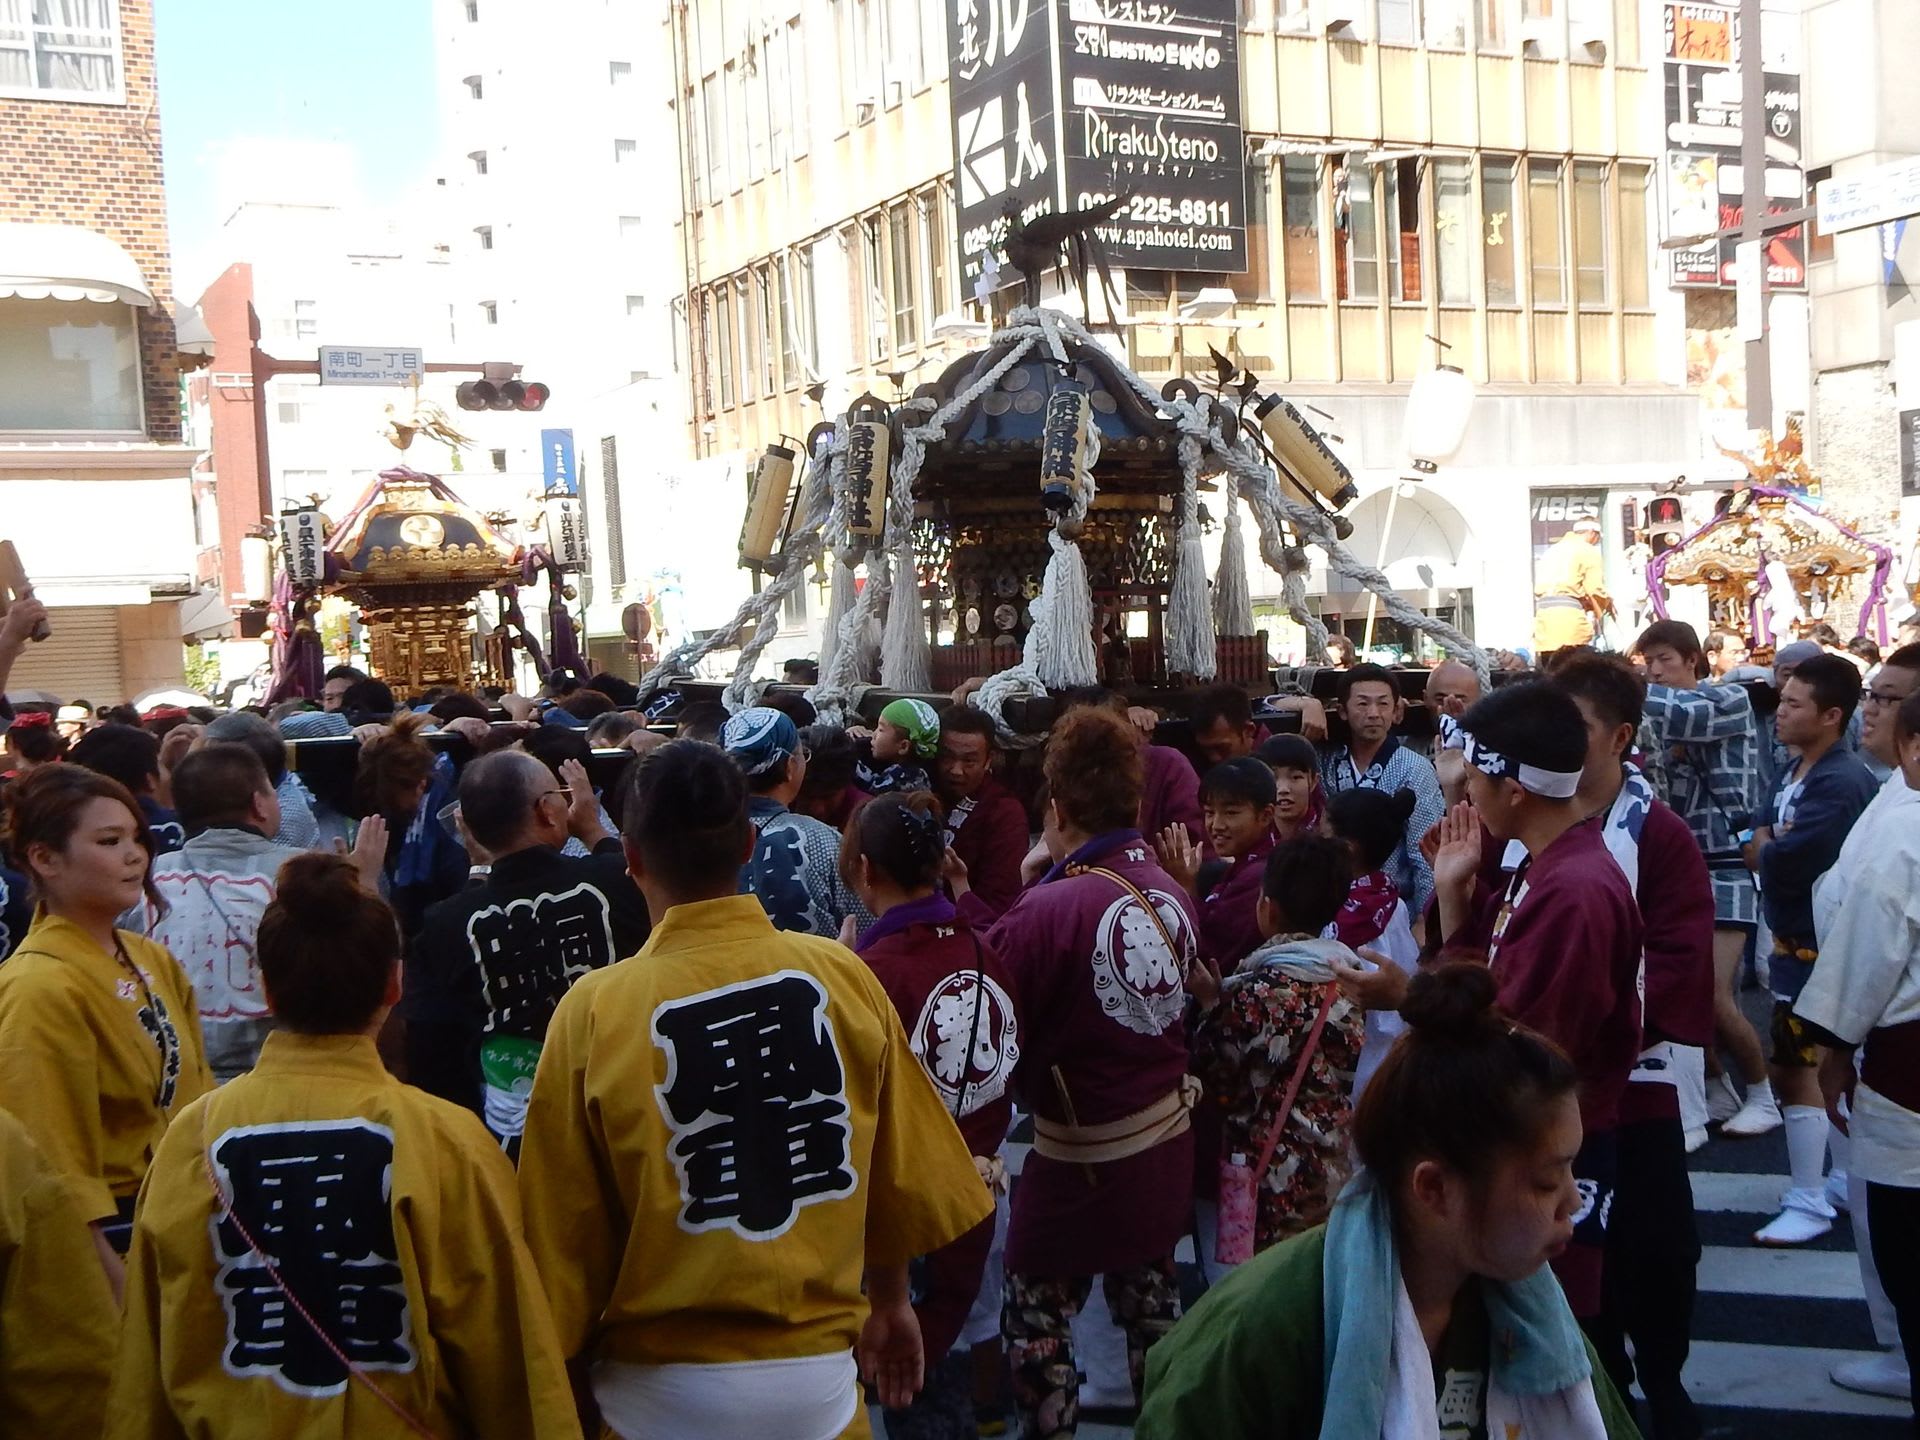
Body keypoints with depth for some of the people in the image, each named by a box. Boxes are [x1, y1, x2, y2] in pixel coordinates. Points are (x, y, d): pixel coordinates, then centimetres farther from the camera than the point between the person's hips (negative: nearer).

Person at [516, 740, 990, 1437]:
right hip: (819, 1376, 2)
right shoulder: (846, 976, -10)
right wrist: (889, 1298, 19)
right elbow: (905, 1172, 2)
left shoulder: (593, 1010, -16)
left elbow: (566, 1226, -8)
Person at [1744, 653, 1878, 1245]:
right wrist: (1767, 847, -13)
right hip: (1798, 937, 10)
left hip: (1819, 946, -10)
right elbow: (1766, 840, 8)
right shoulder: (1798, 772, 8)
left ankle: (1808, 1202, 6)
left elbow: (1782, 863, -30)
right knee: (1831, 1065, 19)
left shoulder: (1841, 785, -24)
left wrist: (1762, 850, -9)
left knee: (1794, 1068, -4)